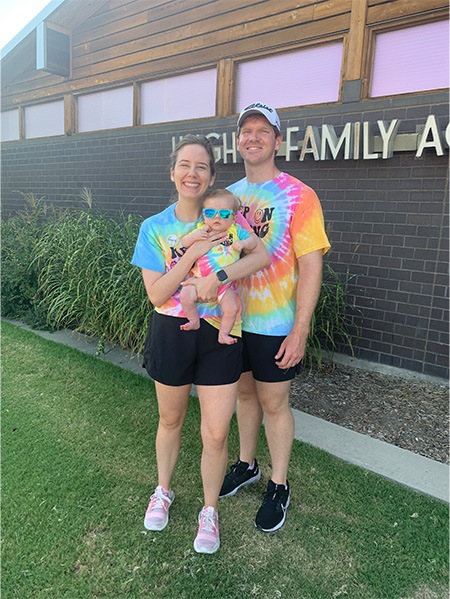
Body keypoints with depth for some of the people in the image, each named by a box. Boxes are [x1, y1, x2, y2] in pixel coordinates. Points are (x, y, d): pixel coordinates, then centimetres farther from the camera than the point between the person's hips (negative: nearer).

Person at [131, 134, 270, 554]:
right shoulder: (154, 227, -3)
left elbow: (262, 255, -13)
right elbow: (156, 294, -11)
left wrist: (218, 275, -26)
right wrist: (194, 253, -21)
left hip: (218, 334, 0)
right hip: (171, 334, 1)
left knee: (216, 434, 4)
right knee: (170, 421, 20)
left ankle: (209, 511, 31)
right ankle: (162, 492, 47)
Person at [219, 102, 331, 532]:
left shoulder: (298, 196, -11)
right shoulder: (229, 196, 6)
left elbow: (311, 267, -15)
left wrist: (300, 330, -18)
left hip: (274, 324, -5)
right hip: (234, 319, 5)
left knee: (274, 403, 7)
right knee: (244, 392, 19)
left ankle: (278, 487, 29)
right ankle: (246, 465, 42)